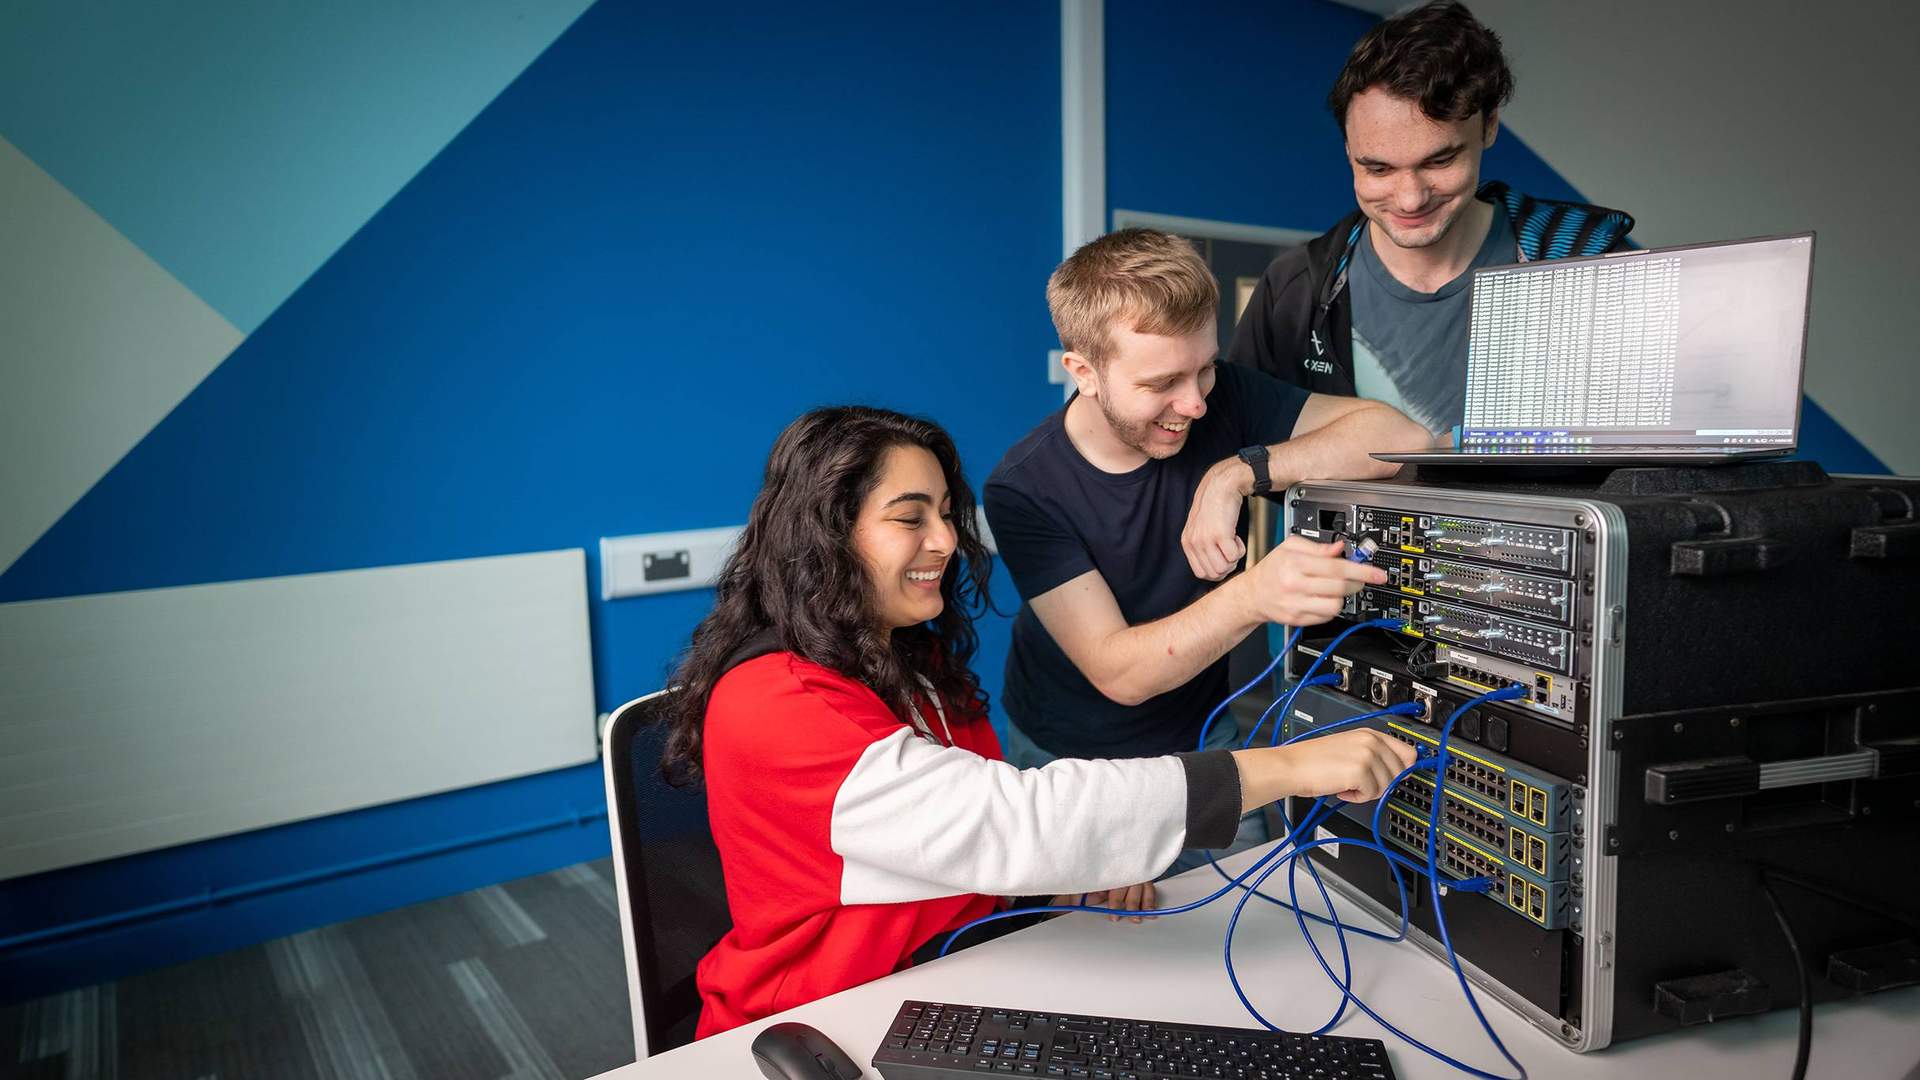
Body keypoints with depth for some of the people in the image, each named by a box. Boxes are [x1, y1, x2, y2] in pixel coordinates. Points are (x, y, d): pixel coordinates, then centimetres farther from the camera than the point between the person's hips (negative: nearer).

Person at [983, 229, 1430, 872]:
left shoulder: (1222, 401, -16)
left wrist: (1239, 474, -34)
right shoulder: (1023, 491, -26)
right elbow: (1116, 672, -31)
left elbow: (1402, 435, -23)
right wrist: (1253, 595, -47)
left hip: (1200, 736, 3)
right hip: (1070, 763, -2)